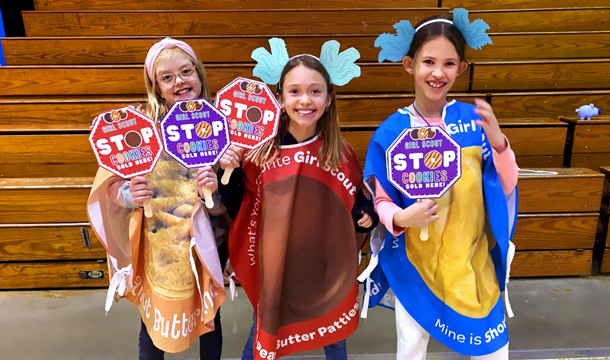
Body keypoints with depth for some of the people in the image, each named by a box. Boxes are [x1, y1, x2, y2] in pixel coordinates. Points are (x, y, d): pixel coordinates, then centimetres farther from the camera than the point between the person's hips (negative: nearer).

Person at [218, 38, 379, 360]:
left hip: (328, 268, 1)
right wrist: (231, 172, -18)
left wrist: (367, 215, -15)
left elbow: (357, 201, 5)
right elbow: (237, 209, -3)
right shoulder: (260, 151, -11)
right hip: (273, 270, 0)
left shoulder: (341, 153, -9)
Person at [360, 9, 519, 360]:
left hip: (473, 257, 2)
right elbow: (382, 201, -7)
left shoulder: (475, 119, -8)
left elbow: (506, 189, -4)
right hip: (414, 261, -1)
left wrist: (498, 143, -20)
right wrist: (399, 218, -28)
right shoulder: (391, 131, -13)